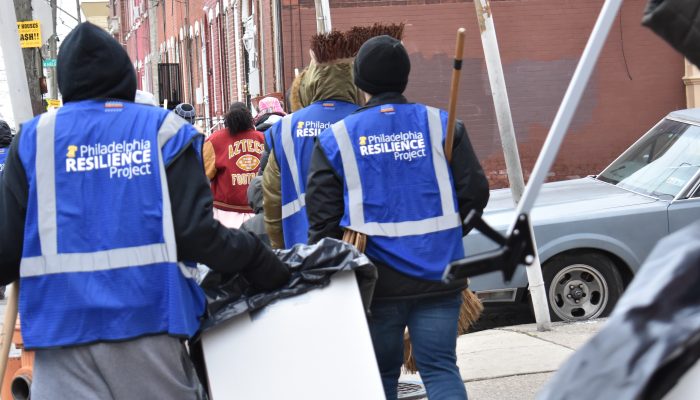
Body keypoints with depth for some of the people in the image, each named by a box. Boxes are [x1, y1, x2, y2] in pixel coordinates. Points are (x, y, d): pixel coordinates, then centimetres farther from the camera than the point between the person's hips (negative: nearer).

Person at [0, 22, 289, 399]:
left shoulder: (34, 137, 7)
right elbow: (196, 233, -7)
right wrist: (262, 264, 6)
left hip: (60, 324, 0)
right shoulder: (165, 130, 5)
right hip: (149, 317, 0)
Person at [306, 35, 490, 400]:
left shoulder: (336, 138, -1)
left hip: (376, 280, 0)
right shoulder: (441, 124, 1)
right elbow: (475, 193, 0)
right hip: (438, 274, 0)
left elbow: (322, 219, -3)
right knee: (440, 367, 5)